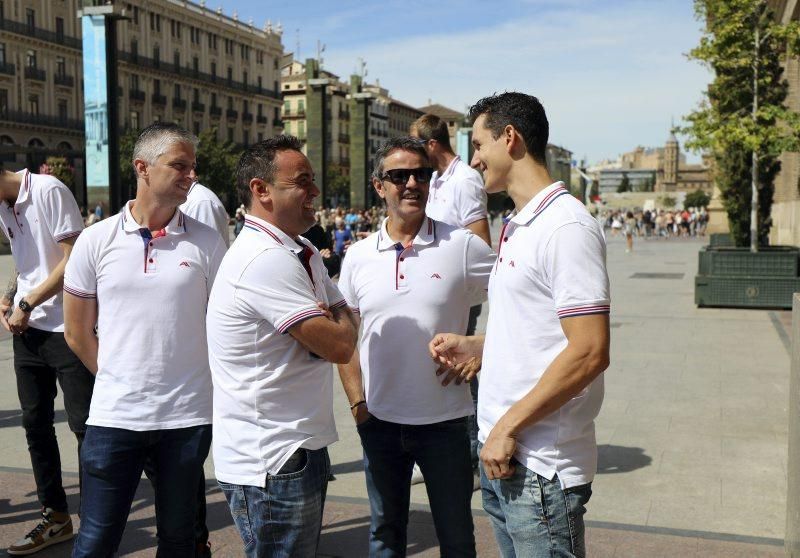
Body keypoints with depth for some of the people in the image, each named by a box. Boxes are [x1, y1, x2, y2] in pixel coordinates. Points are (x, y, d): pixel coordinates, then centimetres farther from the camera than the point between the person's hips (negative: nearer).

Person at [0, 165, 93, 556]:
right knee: (35, 424, 12)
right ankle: (56, 517, 25)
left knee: (83, 425, -1)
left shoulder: (48, 191, -11)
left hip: (67, 328, -8)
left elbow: (74, 259, -15)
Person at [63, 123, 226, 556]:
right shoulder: (96, 240, 0)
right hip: (113, 416, 0)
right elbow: (78, 333, 7)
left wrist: (185, 385, 4)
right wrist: (120, 380, 8)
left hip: (188, 417, 0)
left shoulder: (207, 243, -1)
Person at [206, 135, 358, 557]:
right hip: (271, 462, -9)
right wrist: (339, 323, -1)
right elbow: (340, 347, -23)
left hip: (302, 447, 10)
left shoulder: (303, 253, 9)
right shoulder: (267, 260, -23)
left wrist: (333, 322, -11)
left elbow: (347, 324, 11)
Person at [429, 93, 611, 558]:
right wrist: (473, 345, 13)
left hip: (540, 467, -9)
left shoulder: (566, 226, -16)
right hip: (502, 455, 9)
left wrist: (509, 427, -19)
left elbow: (589, 352, -22)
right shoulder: (519, 227, 14)